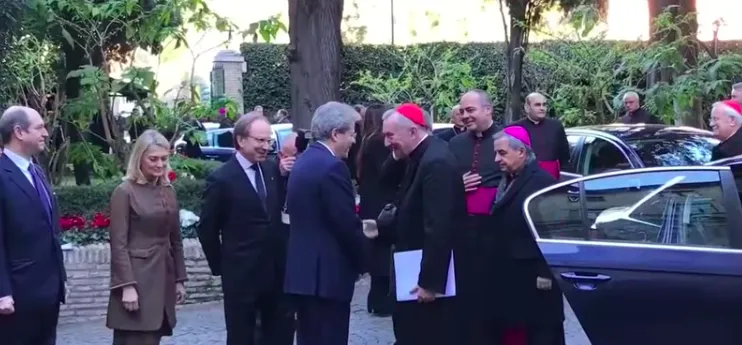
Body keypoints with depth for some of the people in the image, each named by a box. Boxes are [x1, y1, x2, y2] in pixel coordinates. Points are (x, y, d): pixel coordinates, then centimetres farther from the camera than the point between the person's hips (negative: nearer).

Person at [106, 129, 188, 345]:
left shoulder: (168, 191, 12)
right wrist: (127, 285, -17)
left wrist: (179, 279, 13)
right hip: (137, 279, -6)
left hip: (163, 279, 6)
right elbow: (118, 244, -11)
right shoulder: (125, 192, -7)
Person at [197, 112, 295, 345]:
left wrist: (285, 177, -8)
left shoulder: (273, 170, 5)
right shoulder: (222, 179, -10)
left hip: (277, 269, 5)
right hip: (241, 273, -5)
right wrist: (220, 266, 1)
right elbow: (207, 229, -5)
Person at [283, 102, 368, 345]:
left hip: (303, 269, 10)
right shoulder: (332, 167, -17)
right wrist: (365, 259, -3)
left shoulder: (303, 161, 13)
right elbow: (347, 225, -18)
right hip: (327, 273, -10)